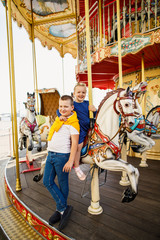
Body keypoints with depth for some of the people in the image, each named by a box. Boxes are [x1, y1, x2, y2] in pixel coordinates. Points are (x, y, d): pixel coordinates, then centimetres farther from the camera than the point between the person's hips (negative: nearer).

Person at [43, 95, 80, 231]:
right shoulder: (59, 120, 12)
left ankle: (61, 209, 28)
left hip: (62, 156, -8)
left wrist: (70, 161, -21)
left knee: (62, 183, 7)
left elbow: (75, 143, -17)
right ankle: (63, 208, 21)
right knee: (47, 181, 9)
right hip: (51, 154, 9)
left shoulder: (73, 123, -12)